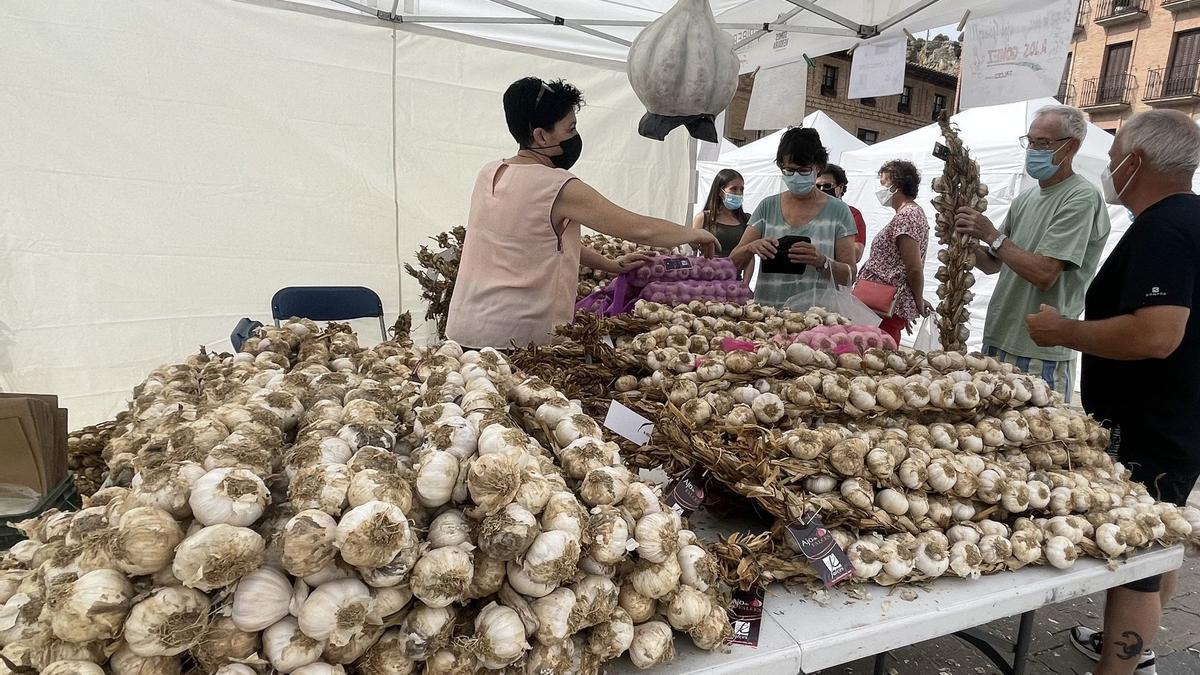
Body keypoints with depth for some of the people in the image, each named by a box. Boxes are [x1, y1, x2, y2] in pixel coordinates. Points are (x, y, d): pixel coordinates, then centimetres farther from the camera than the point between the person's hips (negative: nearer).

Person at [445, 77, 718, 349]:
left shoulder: (489, 174, 8)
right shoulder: (558, 187, -15)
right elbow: (641, 230, -12)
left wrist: (611, 265, 18)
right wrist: (696, 234, 5)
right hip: (517, 337, -7)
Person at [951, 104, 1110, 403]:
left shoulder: (1082, 199, -12)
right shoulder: (1026, 198, 13)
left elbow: (1044, 274, -21)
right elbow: (993, 264, 15)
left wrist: (992, 235, -16)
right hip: (998, 342, 8)